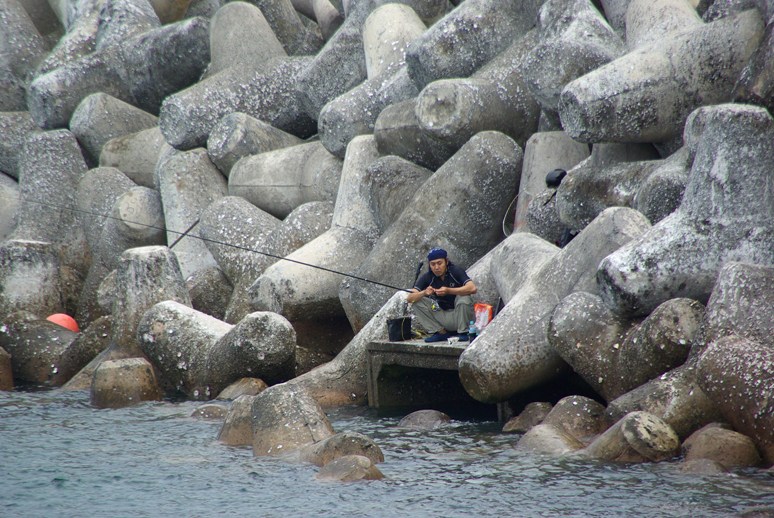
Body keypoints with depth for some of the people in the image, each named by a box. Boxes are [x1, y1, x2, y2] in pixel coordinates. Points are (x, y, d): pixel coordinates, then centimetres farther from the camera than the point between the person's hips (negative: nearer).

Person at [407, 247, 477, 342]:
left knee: (464, 297, -32)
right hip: (442, 316, 4)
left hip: (459, 316, -4)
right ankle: (441, 332, -8)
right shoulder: (427, 277, -6)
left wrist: (448, 291, -42)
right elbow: (409, 298, -14)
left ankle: (463, 333, -14)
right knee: (417, 302, -12)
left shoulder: (455, 271, -14)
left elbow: (473, 288, -32)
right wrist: (424, 293, -35)